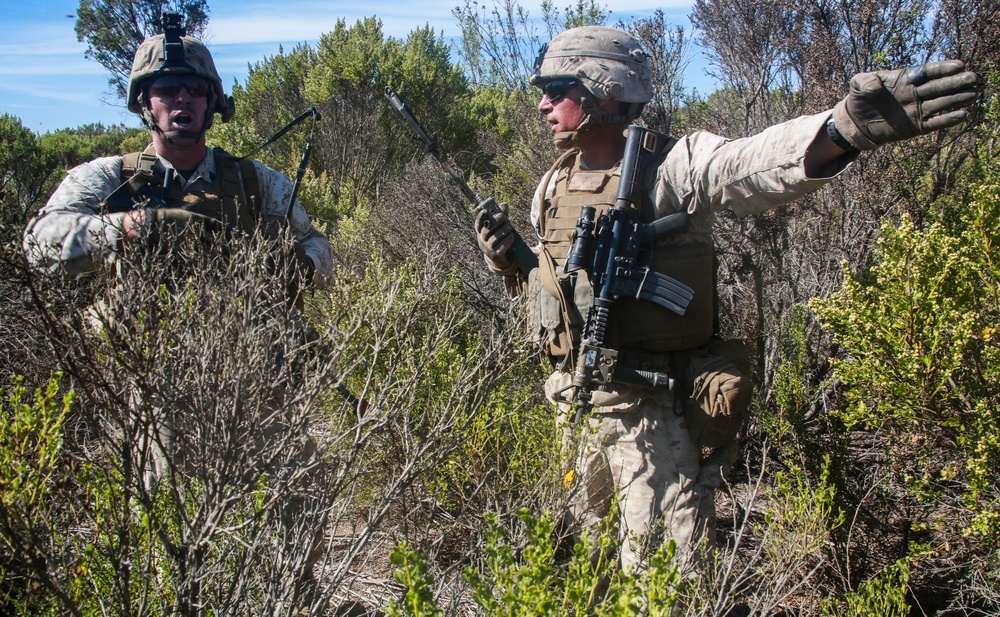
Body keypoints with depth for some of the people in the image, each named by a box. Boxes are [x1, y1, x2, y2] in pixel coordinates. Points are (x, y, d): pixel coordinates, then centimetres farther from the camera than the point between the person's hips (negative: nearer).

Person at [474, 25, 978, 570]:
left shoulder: (670, 168, -12)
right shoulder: (554, 185, 9)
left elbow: (754, 163, -33)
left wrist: (844, 127, -52)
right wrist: (508, 261, 1)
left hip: (648, 408, -6)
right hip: (573, 400, 7)